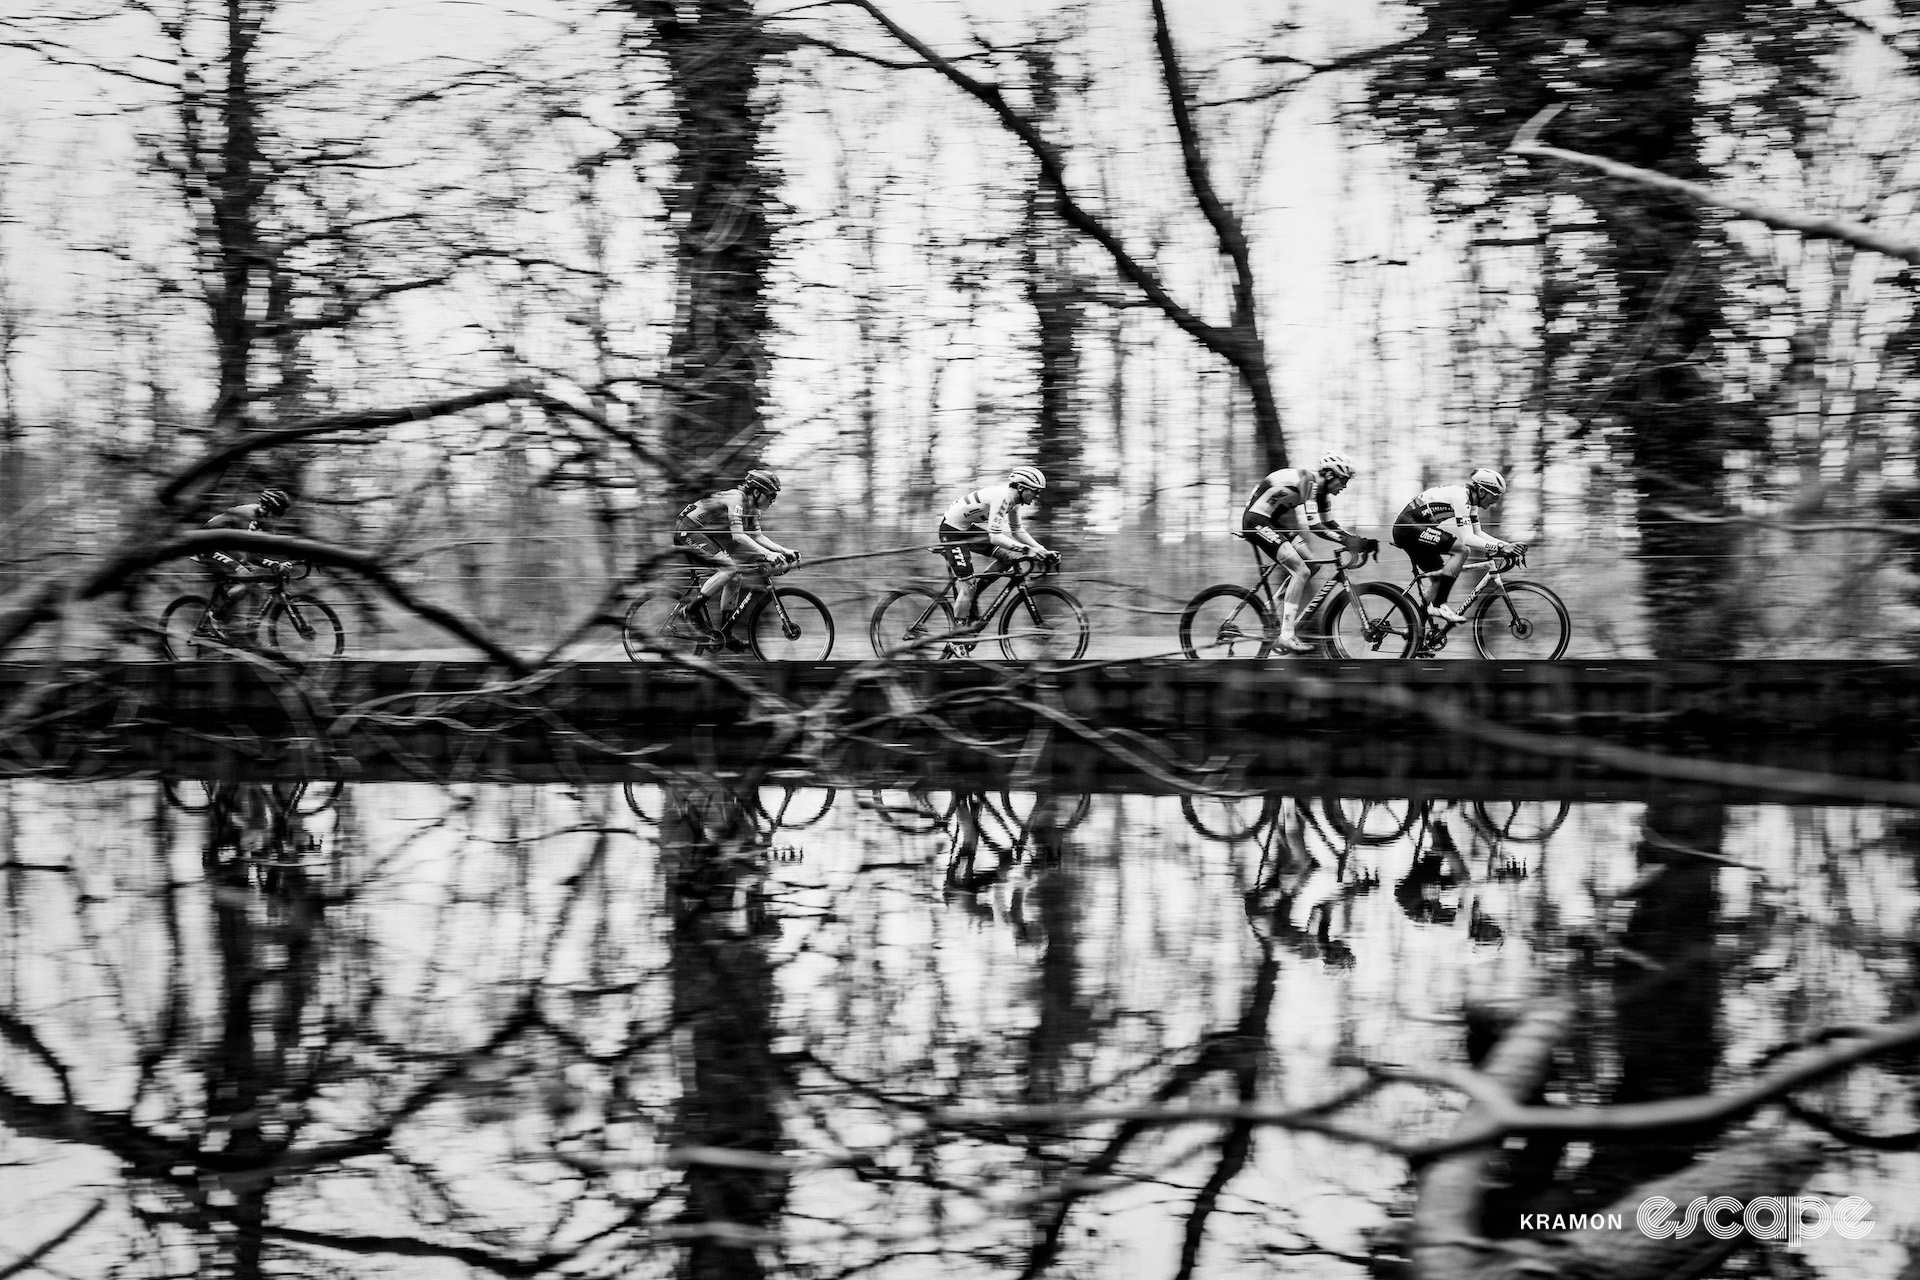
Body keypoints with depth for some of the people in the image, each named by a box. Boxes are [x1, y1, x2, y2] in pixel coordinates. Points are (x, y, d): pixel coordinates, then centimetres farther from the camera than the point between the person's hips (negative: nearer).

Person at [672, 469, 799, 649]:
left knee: (734, 578, 6)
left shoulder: (751, 507, 9)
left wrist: (785, 551, -1)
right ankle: (693, 612, -16)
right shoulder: (736, 498, -21)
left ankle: (726, 634, 10)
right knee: (729, 568, -24)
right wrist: (767, 554, -36)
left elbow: (757, 536, 11)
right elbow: (738, 535, -30)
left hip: (703, 536, 11)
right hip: (688, 532, -11)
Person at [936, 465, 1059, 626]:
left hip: (967, 528, 9)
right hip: (951, 531, -9)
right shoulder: (1002, 497, -28)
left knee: (1008, 556, 1)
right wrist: (1026, 549, -37)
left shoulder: (1014, 499, 0)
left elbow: (1017, 530, 10)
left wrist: (1043, 551, 0)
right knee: (969, 584, -10)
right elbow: (995, 536, -33)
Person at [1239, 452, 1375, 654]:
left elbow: (1329, 523, 16)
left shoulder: (1319, 488, 10)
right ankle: (1286, 636, -17)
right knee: (1301, 571, -17)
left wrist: (1360, 541, 4)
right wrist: (1347, 541, -30)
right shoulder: (1308, 481, -20)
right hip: (1257, 522, -10)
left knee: (1309, 567, 10)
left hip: (1272, 524, 10)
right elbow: (1312, 525, -29)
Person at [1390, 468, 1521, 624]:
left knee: (1441, 579, 13)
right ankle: (1438, 605, -19)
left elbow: (1477, 534, 17)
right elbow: (1467, 539, -24)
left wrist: (1507, 545, 6)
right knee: (1461, 550, -20)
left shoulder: (1471, 500, 12)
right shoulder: (1460, 497, -18)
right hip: (1408, 527, -11)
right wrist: (1500, 547, -26)